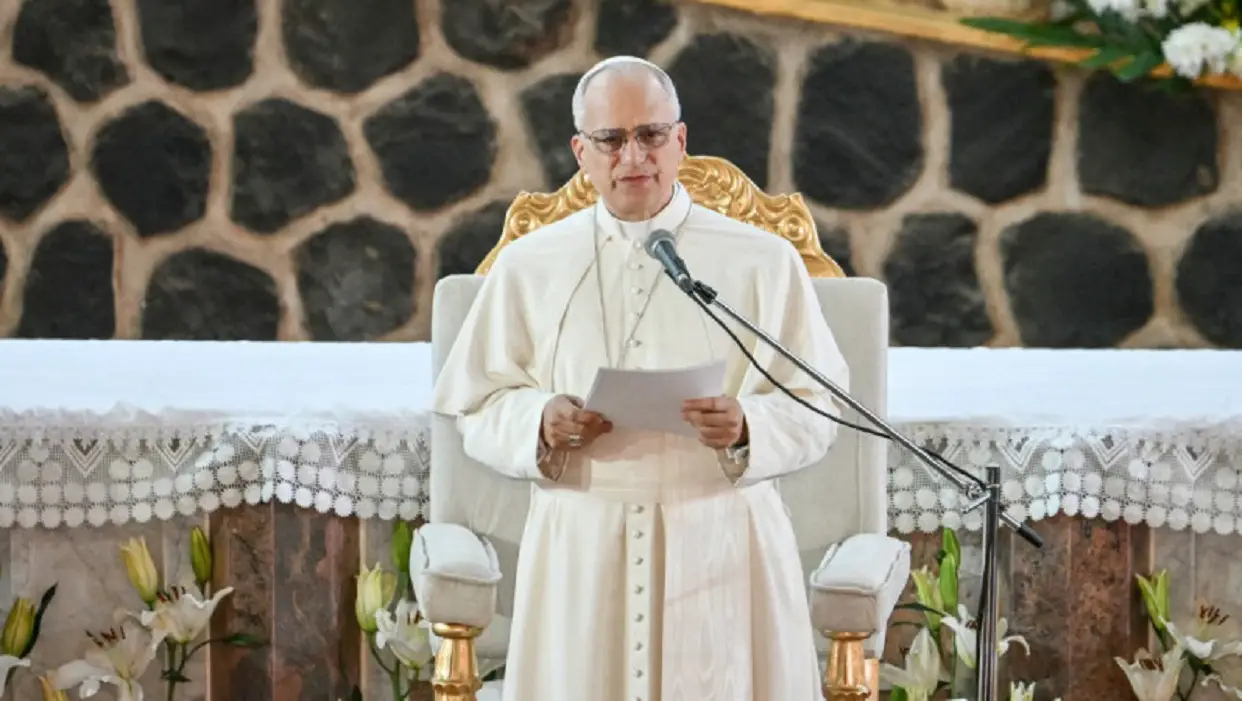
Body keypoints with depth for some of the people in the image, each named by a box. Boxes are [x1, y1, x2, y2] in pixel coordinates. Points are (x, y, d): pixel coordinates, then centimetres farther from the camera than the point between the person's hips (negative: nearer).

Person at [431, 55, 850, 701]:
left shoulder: (763, 262, 3)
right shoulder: (529, 266, 7)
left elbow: (817, 411, 0)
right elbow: (479, 408, 6)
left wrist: (745, 428, -20)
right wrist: (541, 422, -15)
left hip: (722, 548, -1)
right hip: (581, 552, 1)